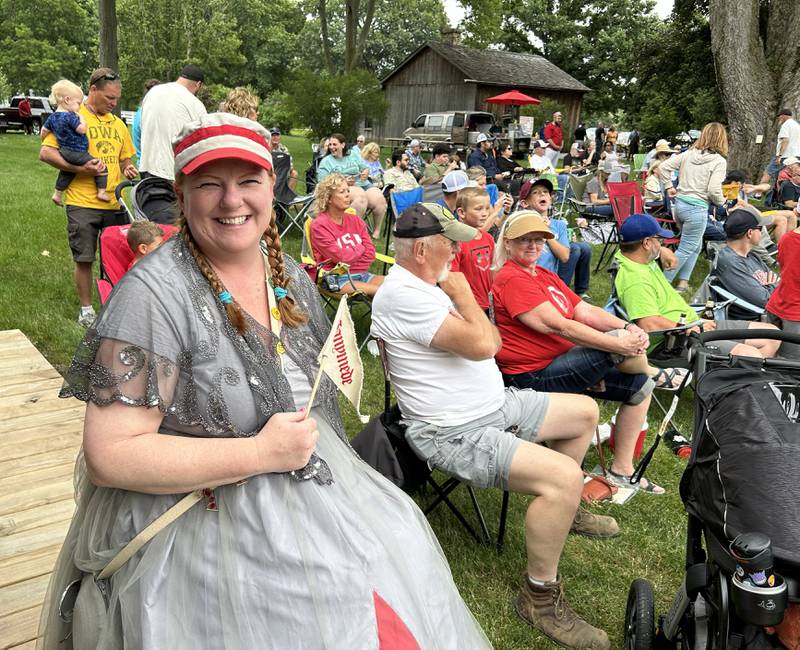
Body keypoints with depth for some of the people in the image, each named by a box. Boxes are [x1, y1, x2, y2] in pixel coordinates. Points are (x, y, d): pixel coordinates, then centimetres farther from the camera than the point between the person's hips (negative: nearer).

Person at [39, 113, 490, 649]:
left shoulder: (291, 275, 5)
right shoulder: (154, 294, -17)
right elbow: (109, 455, -21)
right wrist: (261, 453, -21)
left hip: (316, 493, 6)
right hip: (204, 520, -6)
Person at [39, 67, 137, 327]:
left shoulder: (118, 124, 16)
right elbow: (46, 153, -8)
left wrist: (128, 169, 3)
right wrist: (80, 168, -18)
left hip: (115, 202, 5)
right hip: (82, 203, -5)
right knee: (84, 258, 2)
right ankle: (86, 308, 17)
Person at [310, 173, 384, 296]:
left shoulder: (355, 220, 12)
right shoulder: (319, 225, -6)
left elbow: (370, 254, 4)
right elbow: (340, 256, -14)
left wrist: (347, 255, -8)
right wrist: (360, 248, 2)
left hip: (362, 274, 6)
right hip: (336, 279, -6)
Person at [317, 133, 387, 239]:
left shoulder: (353, 155, 20)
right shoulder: (326, 161, 11)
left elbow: (366, 169, 23)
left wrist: (365, 173, -3)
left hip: (364, 184, 4)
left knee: (379, 200, -28)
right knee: (361, 196, -39)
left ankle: (377, 231, -11)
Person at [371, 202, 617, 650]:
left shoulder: (428, 283, 9)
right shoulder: (403, 295, -23)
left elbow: (493, 341, 16)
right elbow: (481, 345, -28)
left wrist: (458, 295, 3)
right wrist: (463, 294, -14)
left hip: (496, 405, 11)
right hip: (455, 433, -11)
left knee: (585, 411, 19)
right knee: (564, 476, -28)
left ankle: (564, 511, 38)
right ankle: (540, 596, -7)